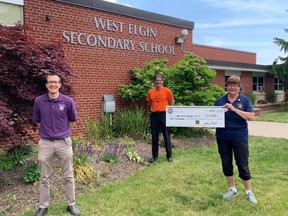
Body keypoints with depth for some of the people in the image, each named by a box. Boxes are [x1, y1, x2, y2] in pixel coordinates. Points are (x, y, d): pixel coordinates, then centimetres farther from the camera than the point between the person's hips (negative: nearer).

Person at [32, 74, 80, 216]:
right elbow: (37, 121, 11)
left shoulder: (68, 101, -7)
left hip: (64, 142, 0)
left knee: (68, 176, 10)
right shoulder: (38, 101, -4)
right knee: (44, 177, 11)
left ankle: (71, 205, 25)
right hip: (45, 143, 1)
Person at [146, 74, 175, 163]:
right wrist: (153, 110, 7)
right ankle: (154, 155, 20)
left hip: (164, 115, -3)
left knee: (166, 136, 4)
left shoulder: (167, 91, -4)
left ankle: (169, 155, 16)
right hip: (154, 115, 3)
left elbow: (171, 103, 2)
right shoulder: (150, 92, 4)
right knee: (154, 136, 9)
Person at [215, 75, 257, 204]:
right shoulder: (220, 100, 4)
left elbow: (251, 117, -13)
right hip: (223, 137, 3)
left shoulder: (244, 100, -2)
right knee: (226, 164, 12)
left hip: (240, 137, -3)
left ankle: (249, 192, 22)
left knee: (243, 165, 3)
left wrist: (234, 109, -21)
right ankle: (232, 189, 30)